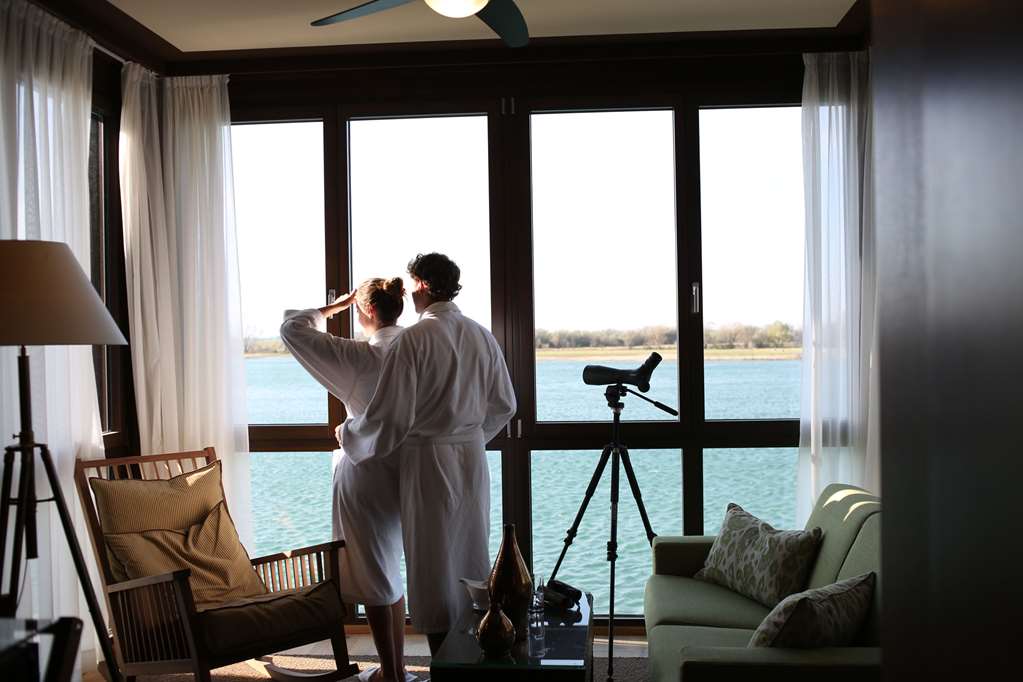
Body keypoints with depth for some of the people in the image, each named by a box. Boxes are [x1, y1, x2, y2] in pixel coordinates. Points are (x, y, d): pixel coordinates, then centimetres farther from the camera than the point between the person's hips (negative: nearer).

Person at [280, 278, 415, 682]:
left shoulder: (363, 357, -18)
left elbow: (292, 329, -14)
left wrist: (333, 308, -3)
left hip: (366, 478, -7)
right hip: (402, 473, 7)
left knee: (373, 579, 6)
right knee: (389, 574, 19)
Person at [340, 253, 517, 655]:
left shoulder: (415, 339, -15)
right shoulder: (482, 336, 3)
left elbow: (391, 416, -17)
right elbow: (504, 405, 11)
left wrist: (349, 434, 1)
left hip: (427, 460, -6)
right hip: (473, 456, 6)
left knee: (434, 561, 4)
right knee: (472, 553, 16)